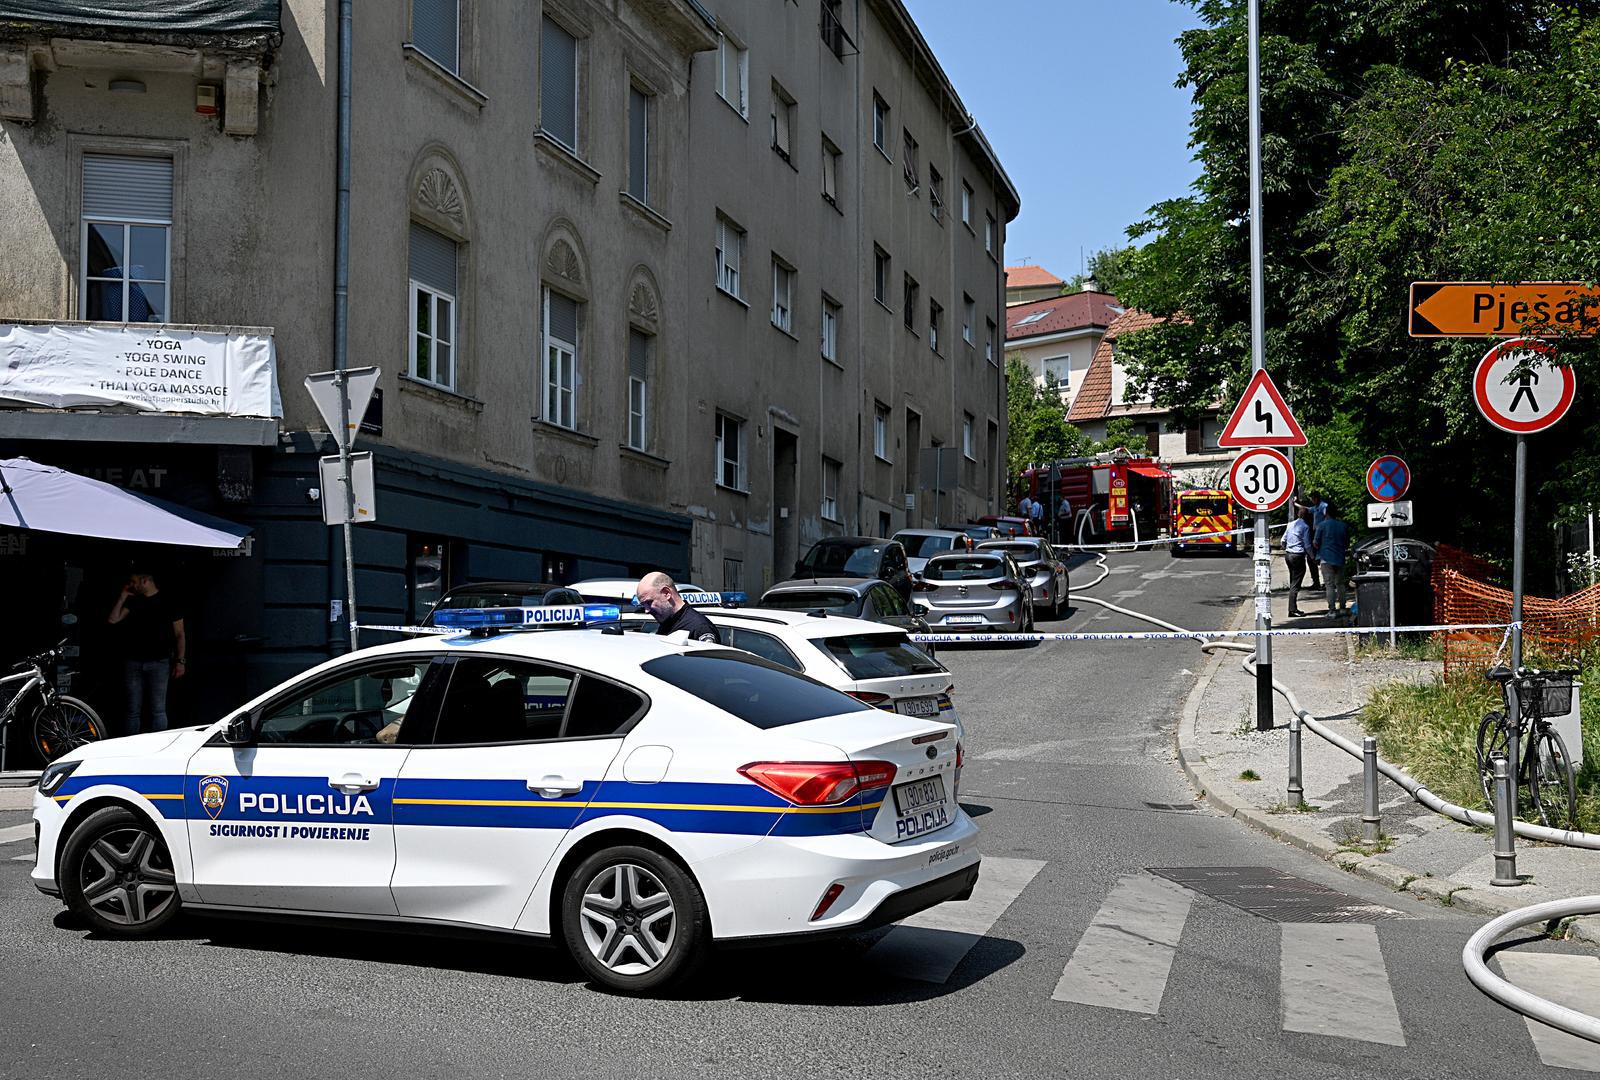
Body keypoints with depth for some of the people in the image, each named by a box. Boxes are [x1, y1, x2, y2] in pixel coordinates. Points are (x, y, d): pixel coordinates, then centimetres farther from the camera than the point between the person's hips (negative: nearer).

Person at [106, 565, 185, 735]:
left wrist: (180, 661, -5)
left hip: (158, 662, -3)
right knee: (132, 711, 5)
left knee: (158, 710, -2)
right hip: (133, 662, 4)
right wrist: (123, 596, 2)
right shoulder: (133, 601, 13)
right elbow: (113, 619, 3)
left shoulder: (167, 602, 1)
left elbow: (179, 634, 2)